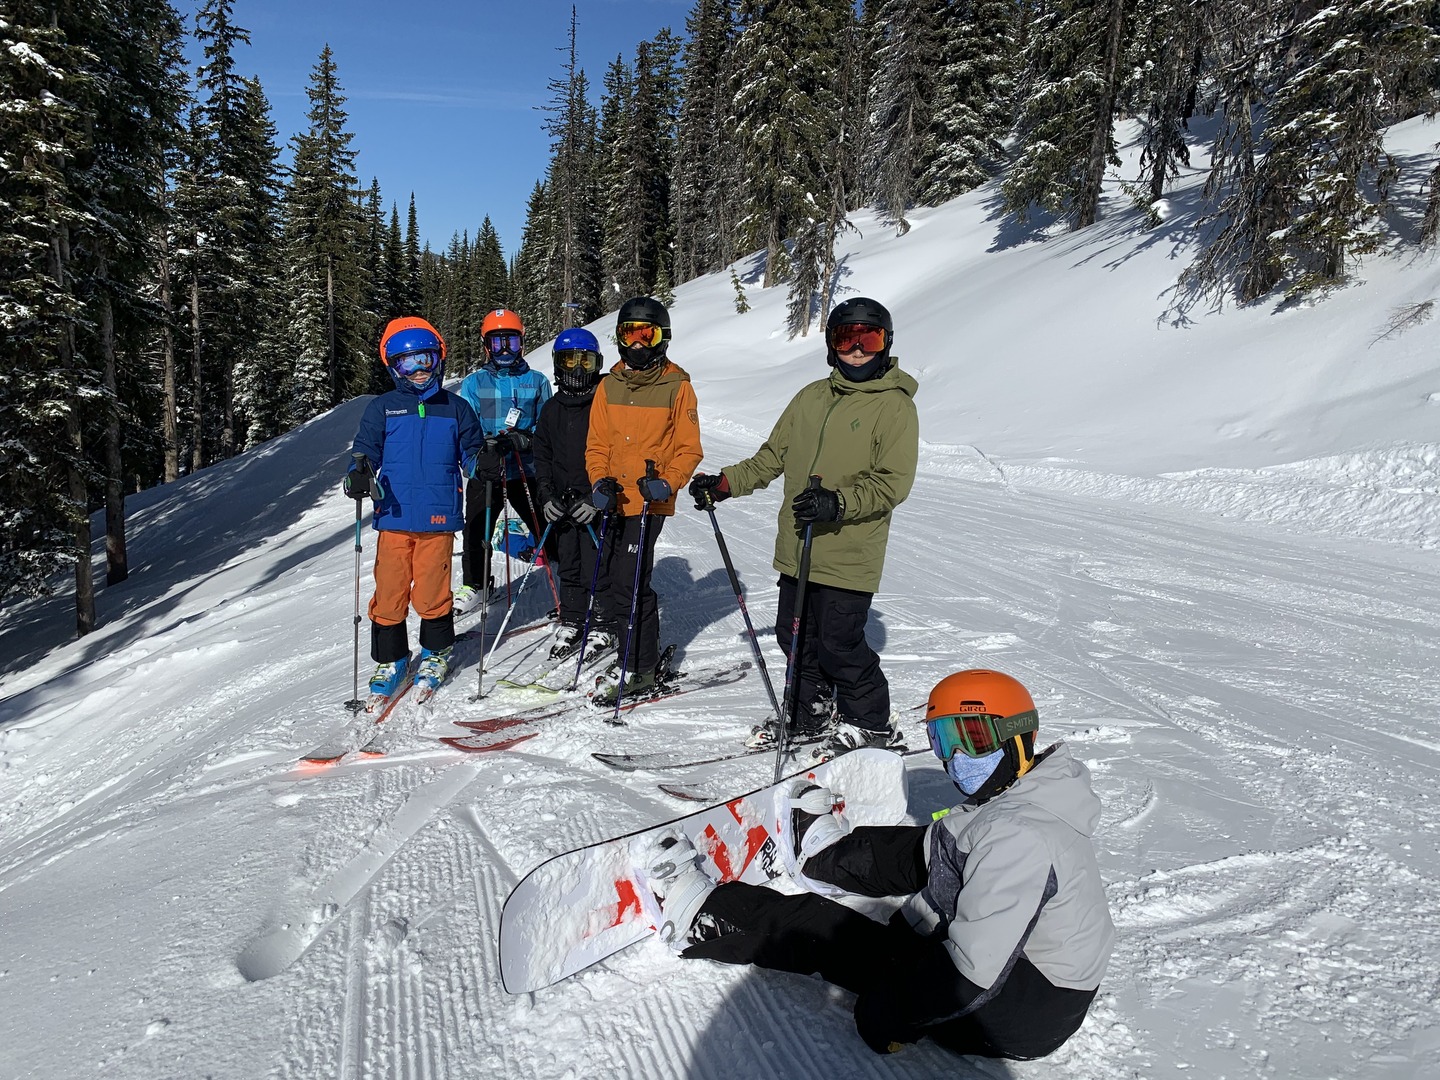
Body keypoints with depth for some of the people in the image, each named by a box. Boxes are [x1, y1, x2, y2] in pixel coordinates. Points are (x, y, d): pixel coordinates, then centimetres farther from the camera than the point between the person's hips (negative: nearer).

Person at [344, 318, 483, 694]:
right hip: (394, 518, 1)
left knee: (432, 593, 0)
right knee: (389, 593, 3)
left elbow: (470, 452, 13)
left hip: (438, 519, -1)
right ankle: (390, 659, 22)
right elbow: (365, 451, 7)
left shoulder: (456, 408, 9)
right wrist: (359, 475, -14)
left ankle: (436, 652, 25)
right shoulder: (382, 409, 8)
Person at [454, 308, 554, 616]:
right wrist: (485, 442, -22)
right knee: (477, 531, 7)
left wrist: (527, 438, -16)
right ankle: (475, 585, 29)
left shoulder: (537, 381, 6)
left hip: (527, 471, -1)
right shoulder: (473, 383, 5)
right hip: (485, 471, 1)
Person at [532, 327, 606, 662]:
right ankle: (571, 624, 25)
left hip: (596, 505, -5)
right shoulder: (551, 409, 12)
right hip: (561, 505, 5)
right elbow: (542, 457, 14)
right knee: (568, 568, 12)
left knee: (597, 568, -3)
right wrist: (547, 497, 1)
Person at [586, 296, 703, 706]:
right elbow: (597, 444, 10)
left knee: (629, 584, -8)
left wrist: (666, 482, -18)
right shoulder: (609, 385, 10)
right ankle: (624, 643, 30)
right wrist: (600, 481, -7)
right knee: (608, 579, 10)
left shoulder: (677, 385, -3)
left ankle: (638, 668, 5)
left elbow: (689, 449, -2)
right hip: (613, 501, 5)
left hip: (649, 503, -5)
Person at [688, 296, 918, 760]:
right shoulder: (811, 397, 15)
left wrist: (839, 502, -27)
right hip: (798, 548, 6)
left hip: (849, 555, -6)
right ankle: (808, 715, 32)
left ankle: (870, 725, 19)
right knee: (796, 636, 13)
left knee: (839, 643, -3)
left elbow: (893, 483, -13)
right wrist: (726, 483, 11)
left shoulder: (894, 405, -5)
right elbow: (772, 457, 21)